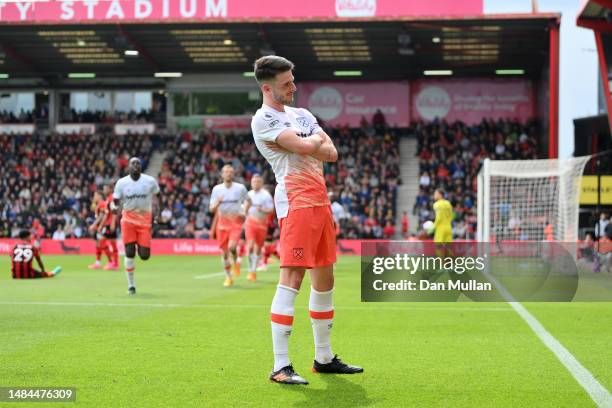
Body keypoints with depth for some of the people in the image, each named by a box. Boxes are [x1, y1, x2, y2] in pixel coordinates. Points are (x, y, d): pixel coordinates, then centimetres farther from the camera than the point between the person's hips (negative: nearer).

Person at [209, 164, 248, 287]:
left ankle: (235, 262, 10)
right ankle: (228, 277, 17)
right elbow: (212, 209, 5)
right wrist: (217, 203, -17)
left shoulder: (240, 188, 1)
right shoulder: (216, 189, 5)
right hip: (222, 222, 2)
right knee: (225, 252, 4)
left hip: (236, 222, -2)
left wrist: (244, 213, -4)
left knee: (232, 247, -23)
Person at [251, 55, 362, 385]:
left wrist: (309, 146, -9)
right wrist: (317, 139, 3)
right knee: (291, 280, -14)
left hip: (320, 200, 9)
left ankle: (324, 358, 23)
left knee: (325, 279, 12)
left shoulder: (302, 115, 19)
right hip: (296, 200, -9)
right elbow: (305, 147, -18)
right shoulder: (263, 120, -7)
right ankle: (280, 367, -14)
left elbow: (332, 154, 9)